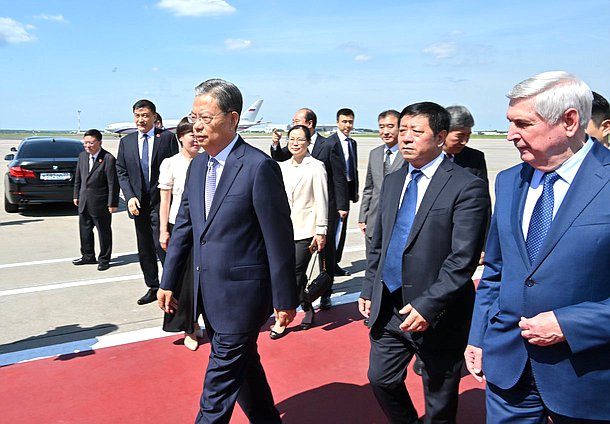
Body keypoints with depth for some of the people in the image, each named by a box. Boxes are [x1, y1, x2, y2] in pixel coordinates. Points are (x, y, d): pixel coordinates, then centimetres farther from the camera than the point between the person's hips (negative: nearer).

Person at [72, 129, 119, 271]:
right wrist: (76, 195, 14)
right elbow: (78, 177, 16)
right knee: (84, 230, 17)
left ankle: (104, 259, 19)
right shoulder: (82, 156, 7)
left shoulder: (108, 159, -15)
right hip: (84, 202, 7)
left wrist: (112, 203, -16)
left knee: (104, 232, 6)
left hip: (100, 203, -7)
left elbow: (113, 183, -15)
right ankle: (88, 256, 33)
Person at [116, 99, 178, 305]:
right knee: (144, 250, 12)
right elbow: (121, 172, 10)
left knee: (162, 246, -9)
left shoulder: (167, 137, -1)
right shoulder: (126, 141, 11)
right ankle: (153, 288, 25)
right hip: (138, 203, 5)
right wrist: (130, 197, -5)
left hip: (161, 202, -5)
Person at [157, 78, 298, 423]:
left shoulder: (259, 167, -17)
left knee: (222, 374, 3)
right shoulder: (198, 165, 7)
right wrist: (168, 282, 13)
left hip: (242, 292, -8)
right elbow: (184, 225, 12)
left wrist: (284, 299, -11)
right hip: (208, 291, 8)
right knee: (244, 364, 22)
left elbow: (279, 238, -15)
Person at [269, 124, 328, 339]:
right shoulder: (282, 167, 11)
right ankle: (307, 309, 26)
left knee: (294, 274, -5)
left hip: (305, 229, -5)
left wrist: (321, 231, -9)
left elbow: (321, 201, -6)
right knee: (296, 274, 8)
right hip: (285, 228, 5)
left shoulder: (316, 167, -4)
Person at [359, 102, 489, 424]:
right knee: (381, 379, 17)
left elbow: (463, 260, -19)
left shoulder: (467, 187, -13)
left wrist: (428, 306, -23)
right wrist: (369, 289, 9)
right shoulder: (392, 182, 9)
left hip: (437, 313, -6)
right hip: (388, 308, 6)